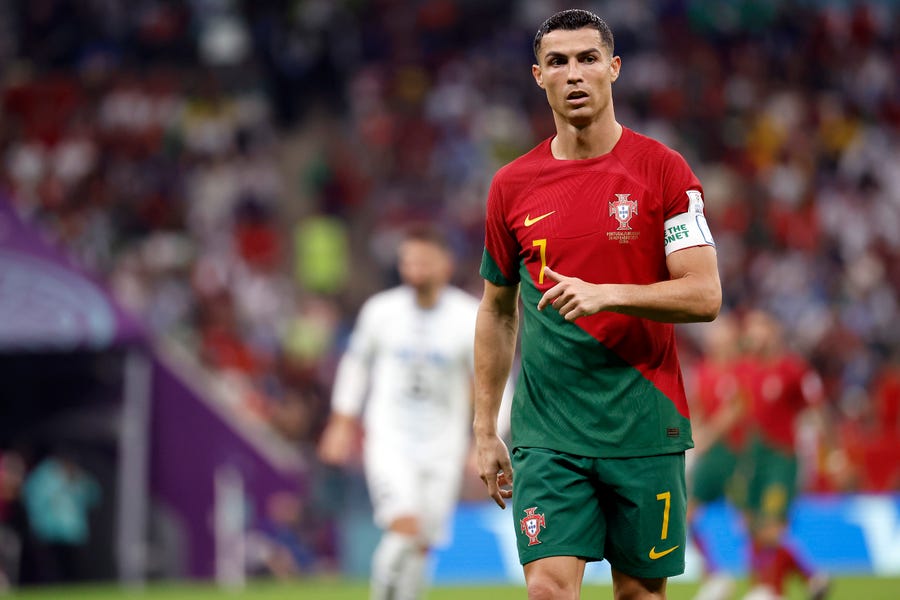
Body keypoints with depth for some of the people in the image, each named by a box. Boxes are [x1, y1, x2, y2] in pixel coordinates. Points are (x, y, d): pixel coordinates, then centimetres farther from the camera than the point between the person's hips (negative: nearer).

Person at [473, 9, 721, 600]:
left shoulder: (662, 169, -1)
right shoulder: (512, 185, 6)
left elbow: (705, 295, -8)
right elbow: (497, 312, 16)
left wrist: (607, 294, -22)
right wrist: (485, 430, 14)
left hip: (645, 426, -1)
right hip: (545, 434, 1)